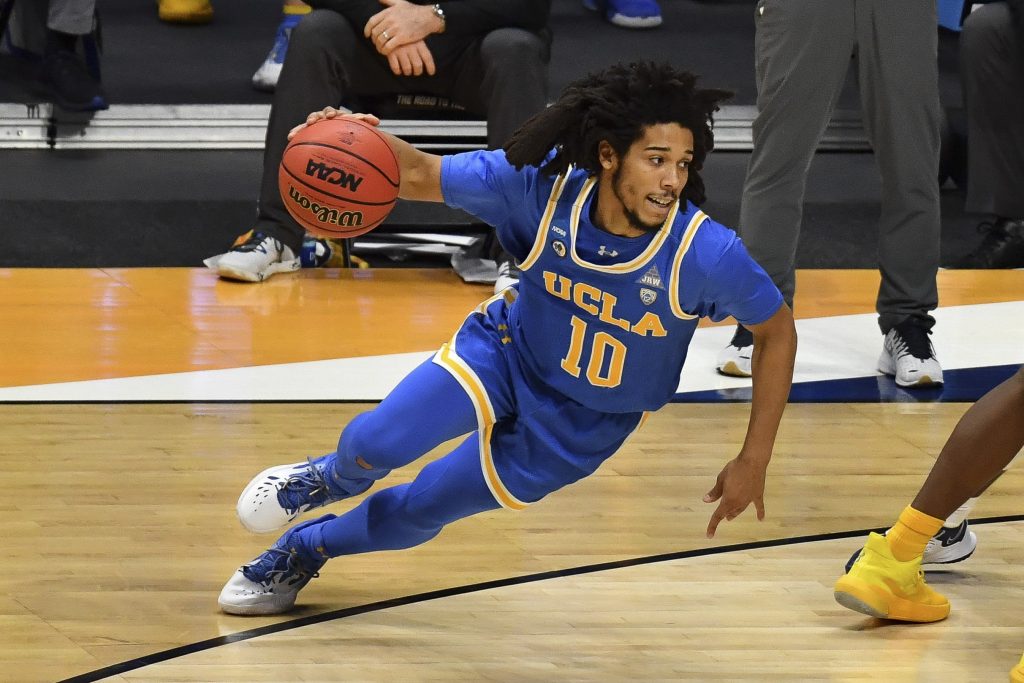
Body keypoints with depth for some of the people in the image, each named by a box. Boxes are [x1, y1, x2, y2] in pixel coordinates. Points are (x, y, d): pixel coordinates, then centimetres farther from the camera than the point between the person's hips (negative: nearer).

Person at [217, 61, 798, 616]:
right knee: (377, 444, -21)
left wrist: (754, 462, -11)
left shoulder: (705, 253, -32)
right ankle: (327, 479, 19)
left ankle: (303, 550, 38)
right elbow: (422, 176, -13)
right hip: (507, 349, 1)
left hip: (583, 425, -1)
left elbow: (778, 331, -14)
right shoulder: (543, 184, -26)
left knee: (421, 510, 6)